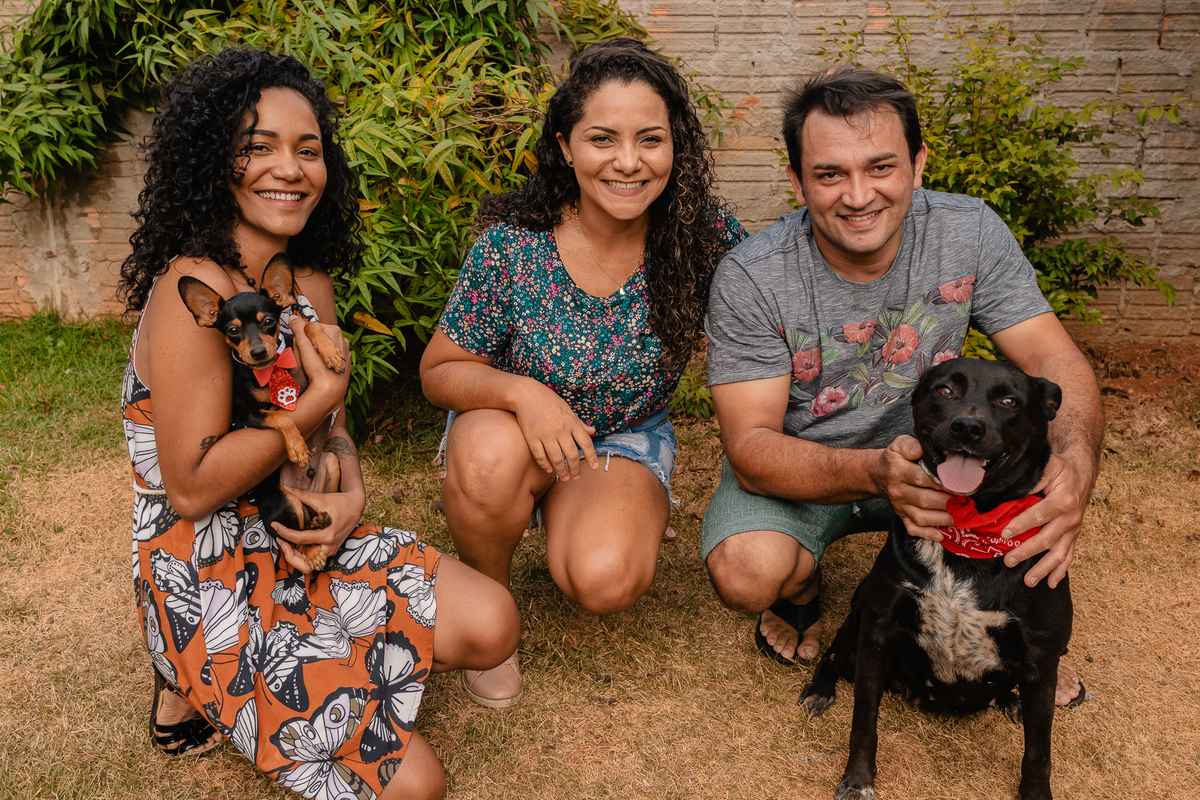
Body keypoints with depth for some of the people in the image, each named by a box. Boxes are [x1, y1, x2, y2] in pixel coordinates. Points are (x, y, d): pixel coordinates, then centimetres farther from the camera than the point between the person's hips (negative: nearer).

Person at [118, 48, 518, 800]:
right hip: (209, 577, -8)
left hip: (301, 541, 8)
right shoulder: (194, 288, -21)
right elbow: (192, 489, -22)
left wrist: (352, 492, -13)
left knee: (489, 623, -7)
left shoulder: (308, 281, 5)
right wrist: (322, 393, -21)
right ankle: (195, 692, 11)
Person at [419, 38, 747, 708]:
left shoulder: (704, 234, -17)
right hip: (508, 430, 0)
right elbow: (440, 372, -12)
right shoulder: (512, 244, -21)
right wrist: (520, 392, -32)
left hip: (627, 438, 1)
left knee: (607, 581, -27)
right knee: (492, 457, -36)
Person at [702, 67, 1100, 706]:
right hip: (798, 464, -2)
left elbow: (1053, 359, -15)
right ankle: (801, 587, 10)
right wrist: (875, 472, -46)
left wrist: (1077, 462, -39)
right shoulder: (749, 279, -24)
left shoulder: (969, 232, -15)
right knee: (747, 572, -31)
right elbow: (752, 447, -26)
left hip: (932, 451, 3)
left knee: (1045, 479, -24)